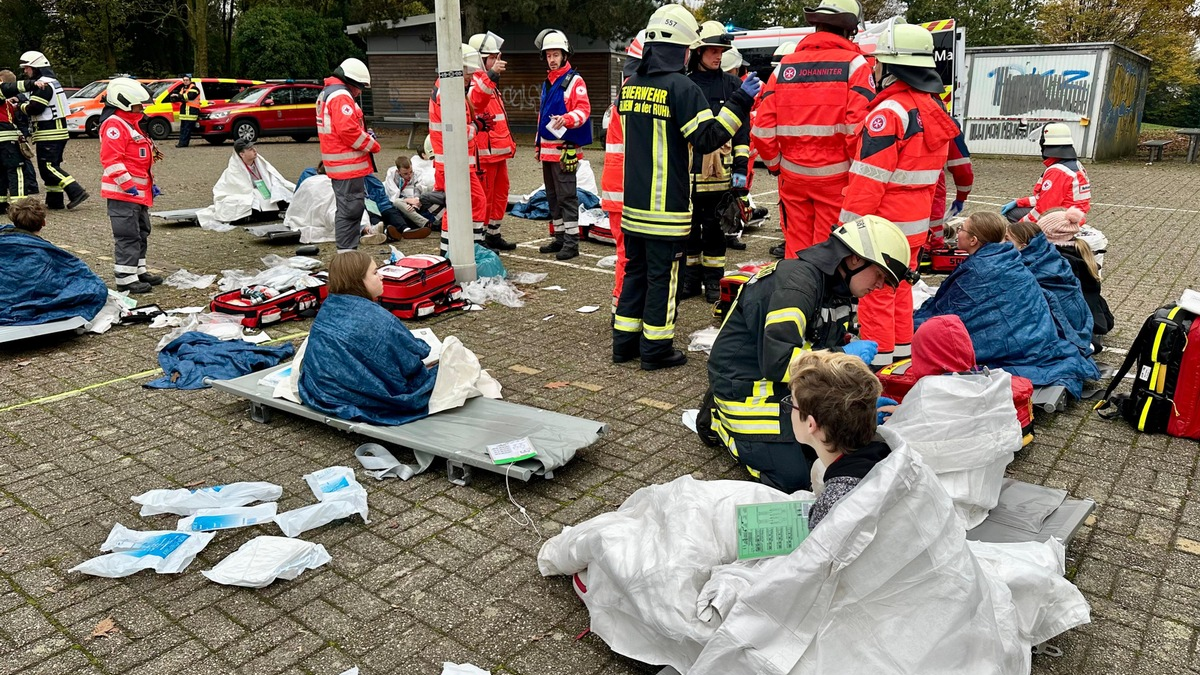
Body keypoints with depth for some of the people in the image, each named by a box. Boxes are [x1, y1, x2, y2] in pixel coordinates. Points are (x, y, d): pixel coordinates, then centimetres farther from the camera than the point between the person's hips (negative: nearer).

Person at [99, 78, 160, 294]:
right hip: (123, 193, -11)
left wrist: (150, 184, 24)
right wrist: (127, 183, -24)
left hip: (139, 192, 11)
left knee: (141, 233, 17)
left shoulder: (132, 124, 21)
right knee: (128, 235, -9)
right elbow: (110, 159, -22)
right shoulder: (114, 125, -13)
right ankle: (125, 278, -5)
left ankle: (138, 270, 28)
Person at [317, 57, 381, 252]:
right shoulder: (341, 96, -13)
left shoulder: (326, 93, 22)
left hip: (338, 165, 11)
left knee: (347, 208, 16)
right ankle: (347, 251, -7)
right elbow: (348, 130, -23)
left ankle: (347, 251, 22)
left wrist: (365, 136, 10)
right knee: (350, 209, -8)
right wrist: (372, 145, -10)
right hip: (348, 164, -11)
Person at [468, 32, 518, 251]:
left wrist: (509, 142, 28)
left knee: (501, 192, 16)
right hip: (484, 150, -10)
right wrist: (491, 75, -48)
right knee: (483, 196, -5)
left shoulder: (491, 83, 21)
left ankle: (493, 235, 27)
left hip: (498, 150, 10)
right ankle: (480, 239, 2)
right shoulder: (474, 81, -11)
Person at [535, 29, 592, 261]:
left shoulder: (575, 81, -5)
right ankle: (559, 237, 22)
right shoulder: (547, 83, 20)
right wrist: (539, 145, 24)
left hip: (565, 149, -8)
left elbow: (583, 110, -18)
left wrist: (567, 119, -37)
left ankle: (571, 242, -6)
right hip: (547, 149, 9)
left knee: (566, 196, -8)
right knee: (552, 196, 13)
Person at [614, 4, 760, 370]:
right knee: (662, 275, 2)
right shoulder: (682, 87, -13)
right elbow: (707, 138, -15)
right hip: (667, 206, -7)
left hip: (633, 202, 7)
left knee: (635, 270, 16)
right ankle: (656, 348, 10)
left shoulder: (629, 87, 10)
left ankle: (625, 340, 22)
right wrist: (740, 102, -11)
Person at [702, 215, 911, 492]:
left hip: (786, 386, 10)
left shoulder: (838, 292, 7)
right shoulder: (797, 280, -24)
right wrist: (843, 355, -25)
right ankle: (719, 421, 7)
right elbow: (777, 362, -32)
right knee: (793, 477, -12)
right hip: (745, 385, -9)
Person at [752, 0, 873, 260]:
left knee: (796, 247, 13)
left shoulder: (785, 65, 5)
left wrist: (774, 164, 14)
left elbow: (762, 128, -1)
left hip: (792, 176, 4)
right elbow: (859, 127, -16)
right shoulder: (853, 64, -6)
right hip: (835, 177, -3)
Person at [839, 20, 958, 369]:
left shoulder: (889, 112, -19)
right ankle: (901, 350, 29)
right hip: (916, 222, 9)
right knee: (899, 289, 19)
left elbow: (868, 180, -21)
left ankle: (878, 359, 7)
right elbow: (929, 170, 16)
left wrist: (849, 228, -16)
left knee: (876, 293, 0)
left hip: (884, 223, -9)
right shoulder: (935, 109, 9)